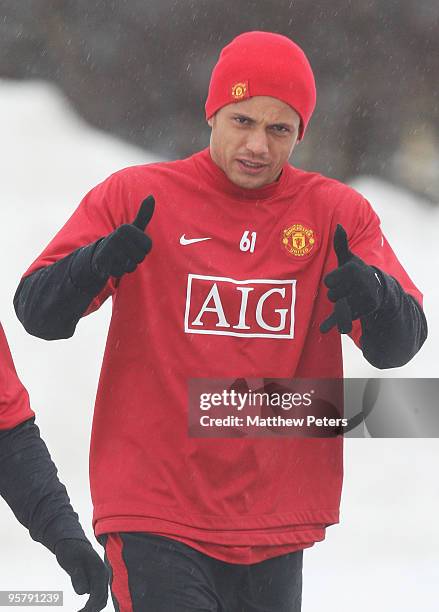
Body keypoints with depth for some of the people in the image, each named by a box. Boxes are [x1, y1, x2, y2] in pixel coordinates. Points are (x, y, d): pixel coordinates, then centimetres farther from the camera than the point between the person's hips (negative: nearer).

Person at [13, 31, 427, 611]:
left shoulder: (337, 214, 4)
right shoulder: (136, 196, 0)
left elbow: (398, 345, -5)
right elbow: (37, 312, -4)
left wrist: (375, 296, -28)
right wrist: (97, 263, -25)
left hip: (275, 525, 3)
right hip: (155, 513, -3)